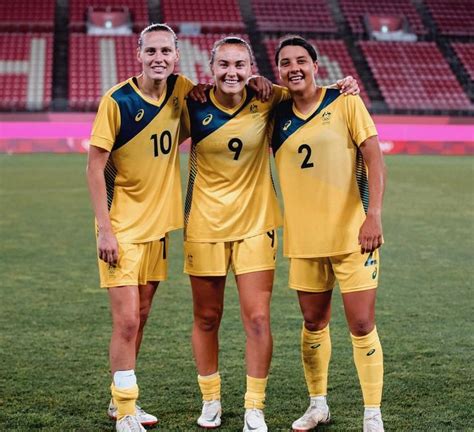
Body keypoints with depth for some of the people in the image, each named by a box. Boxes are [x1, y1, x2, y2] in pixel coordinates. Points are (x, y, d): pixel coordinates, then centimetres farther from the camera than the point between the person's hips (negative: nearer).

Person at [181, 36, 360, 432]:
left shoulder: (265, 100, -6)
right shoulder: (194, 108, -8)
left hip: (255, 222, 0)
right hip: (205, 224, 0)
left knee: (258, 319, -4)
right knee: (207, 318, 10)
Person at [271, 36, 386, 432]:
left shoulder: (345, 103, -5)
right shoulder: (276, 115, 4)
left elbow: (374, 160, -7)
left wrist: (374, 214, -19)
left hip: (352, 235, -3)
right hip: (303, 238, 4)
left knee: (362, 326, -3)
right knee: (314, 324, 13)